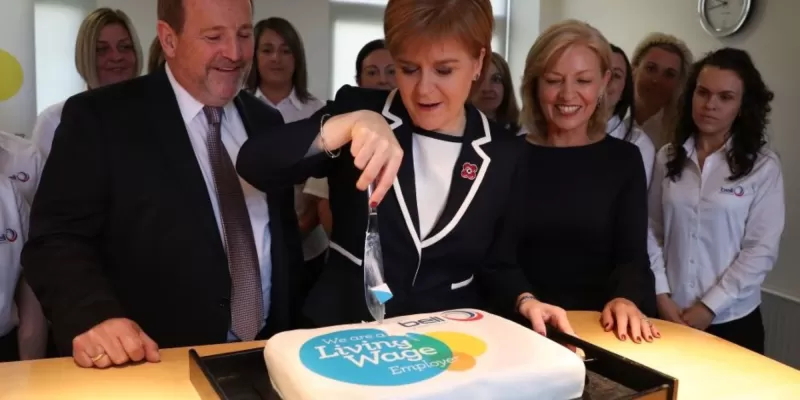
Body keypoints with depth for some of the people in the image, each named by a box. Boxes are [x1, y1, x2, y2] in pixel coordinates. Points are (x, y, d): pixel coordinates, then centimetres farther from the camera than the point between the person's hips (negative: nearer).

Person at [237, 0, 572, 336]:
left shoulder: (502, 153, 1)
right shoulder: (359, 107, -4)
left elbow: (495, 262, 10)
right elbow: (252, 166, -17)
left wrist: (524, 300, -10)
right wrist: (348, 125, -29)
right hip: (345, 332, -2)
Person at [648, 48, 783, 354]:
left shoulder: (763, 166, -6)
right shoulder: (668, 158, 1)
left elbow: (761, 250, -9)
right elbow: (652, 231, 0)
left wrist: (709, 307, -12)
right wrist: (661, 295, -8)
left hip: (732, 321, -2)